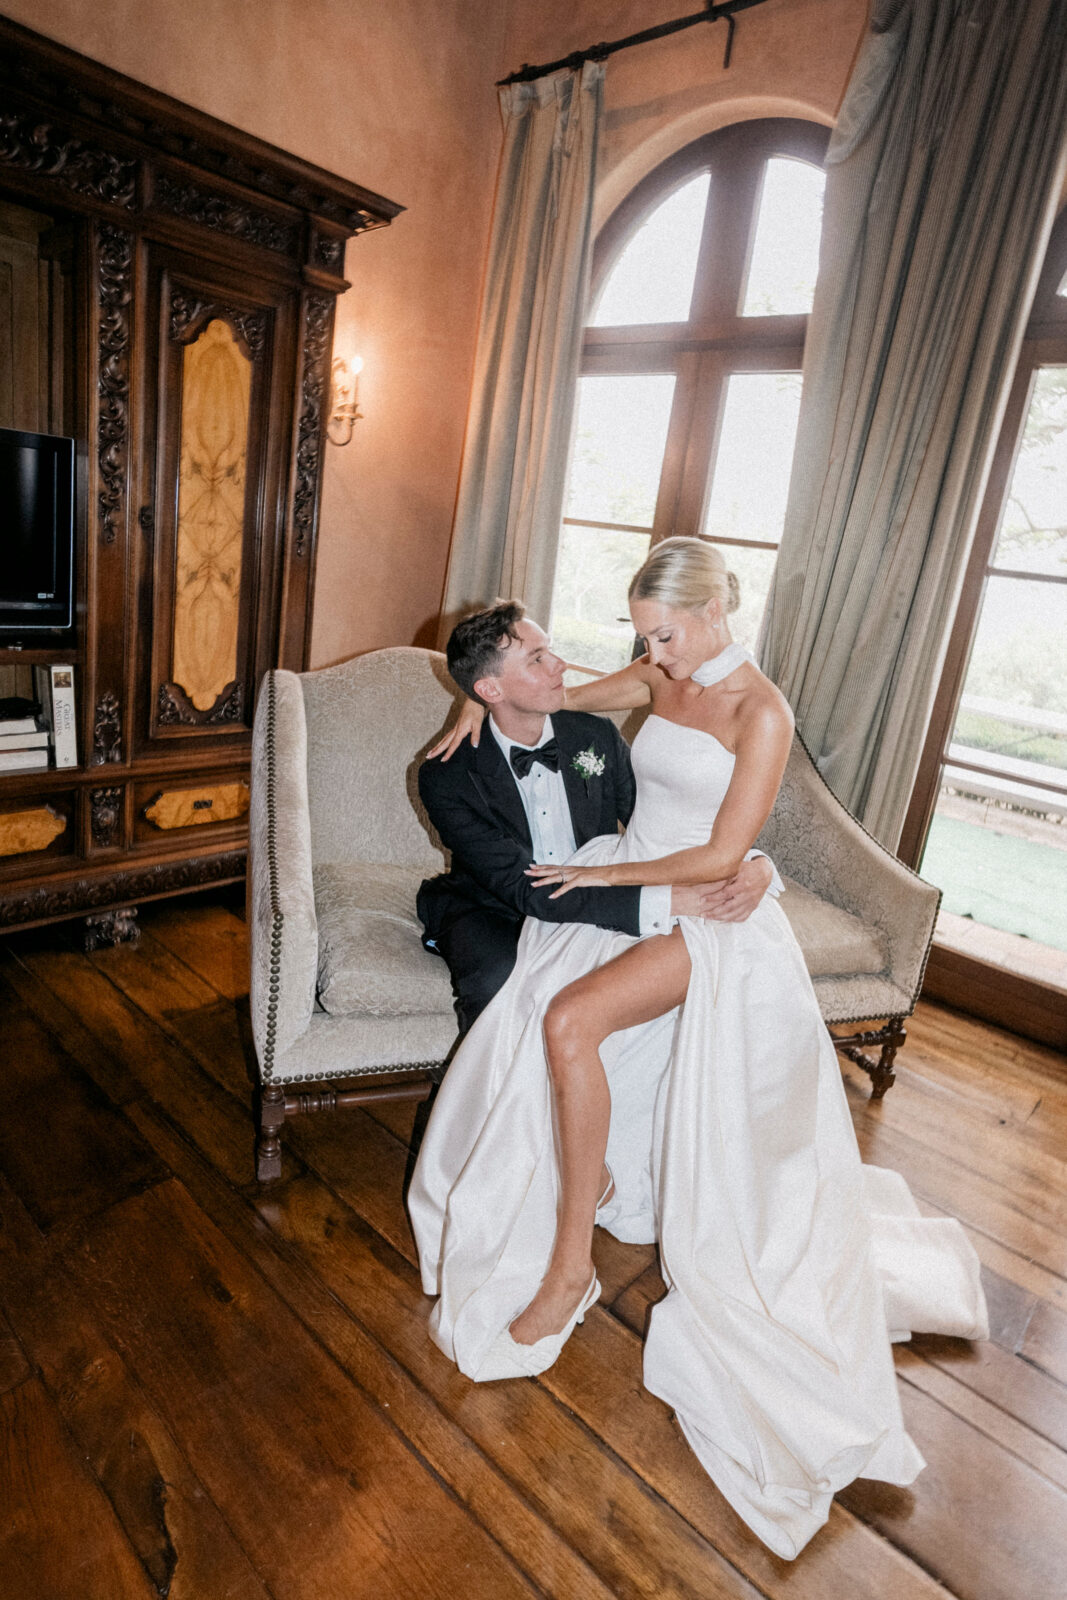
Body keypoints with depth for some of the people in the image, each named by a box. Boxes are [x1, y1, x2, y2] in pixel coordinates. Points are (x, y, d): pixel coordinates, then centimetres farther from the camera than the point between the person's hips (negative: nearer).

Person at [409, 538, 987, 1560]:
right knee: (548, 1021, -14)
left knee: (571, 1018, -28)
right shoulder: (658, 679, 9)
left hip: (705, 916, -7)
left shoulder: (761, 712, -12)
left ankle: (570, 1263, -12)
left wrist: (605, 872, -13)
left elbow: (721, 856, -17)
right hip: (625, 886, 7)